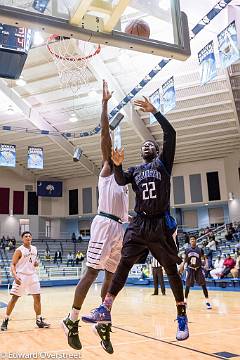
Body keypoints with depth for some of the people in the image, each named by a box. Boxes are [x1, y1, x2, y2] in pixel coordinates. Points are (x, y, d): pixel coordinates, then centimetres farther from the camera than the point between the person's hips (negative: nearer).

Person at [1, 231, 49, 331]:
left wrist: (36, 263, -1)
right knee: (14, 298, -3)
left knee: (37, 298, 4)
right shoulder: (19, 250, -9)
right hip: (21, 276, -5)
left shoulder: (34, 249, 9)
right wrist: (15, 276, -27)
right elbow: (13, 264, -12)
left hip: (32, 276, 5)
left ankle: (39, 320, 14)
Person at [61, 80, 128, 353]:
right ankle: (72, 320, -1)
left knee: (112, 276, 7)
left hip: (120, 227, 8)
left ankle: (103, 325, 15)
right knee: (92, 272, -10)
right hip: (105, 224, -8)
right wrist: (105, 103, -5)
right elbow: (105, 134, -4)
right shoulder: (106, 170, 4)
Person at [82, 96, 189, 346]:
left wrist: (154, 111, -9)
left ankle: (182, 318, 14)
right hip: (139, 223, 3)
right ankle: (105, 309, -6)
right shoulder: (135, 170, 20)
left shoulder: (163, 162, 9)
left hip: (161, 223, -3)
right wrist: (117, 165, -20)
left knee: (171, 270, 2)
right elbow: (121, 181, -1)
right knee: (123, 264, -7)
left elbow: (170, 134, -5)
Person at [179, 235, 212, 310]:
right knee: (187, 285, 5)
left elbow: (204, 258, 3)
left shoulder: (200, 250, -8)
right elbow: (185, 259, 8)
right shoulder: (187, 250, -3)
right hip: (190, 269, 1)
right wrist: (182, 265, -4)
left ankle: (207, 301, 4)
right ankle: (185, 301, 19)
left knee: (203, 285, -5)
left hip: (199, 268, -1)